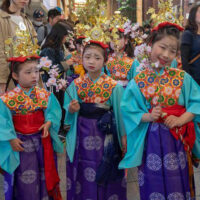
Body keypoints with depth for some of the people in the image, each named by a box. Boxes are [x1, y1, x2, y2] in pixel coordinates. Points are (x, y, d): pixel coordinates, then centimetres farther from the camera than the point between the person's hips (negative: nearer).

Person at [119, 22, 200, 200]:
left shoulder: (183, 78, 0)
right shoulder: (138, 81, -2)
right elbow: (128, 110, -3)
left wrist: (180, 120, -16)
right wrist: (147, 117, -18)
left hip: (178, 138, 1)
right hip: (151, 140, -1)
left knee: (178, 185, 11)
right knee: (154, 185, 10)